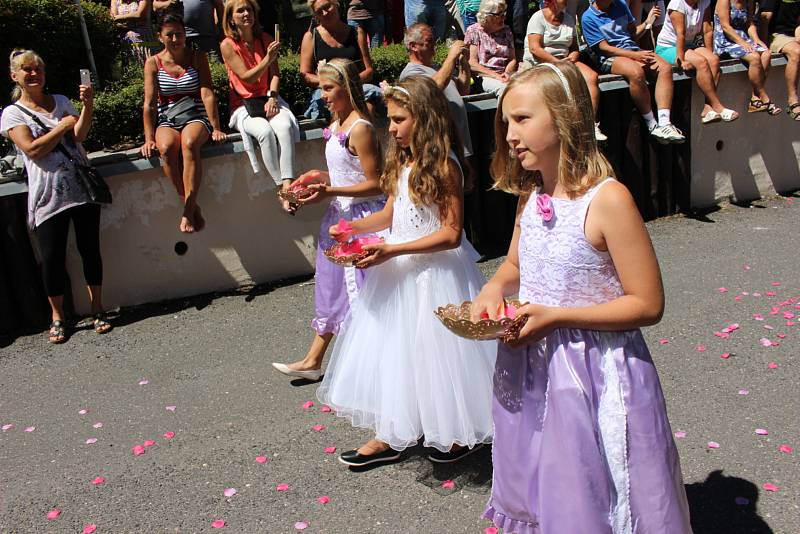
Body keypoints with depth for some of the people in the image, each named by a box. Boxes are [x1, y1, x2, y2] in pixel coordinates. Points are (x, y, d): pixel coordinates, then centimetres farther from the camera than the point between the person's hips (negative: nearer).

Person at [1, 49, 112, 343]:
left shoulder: (61, 101, 12)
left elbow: (79, 135, -4)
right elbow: (32, 149, -9)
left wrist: (88, 106, -19)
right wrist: (63, 126, -6)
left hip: (82, 187, 2)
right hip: (48, 195, -2)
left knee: (90, 249, 4)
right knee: (52, 257, 0)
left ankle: (97, 308, 18)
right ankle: (58, 317, 16)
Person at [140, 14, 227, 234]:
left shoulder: (198, 58, 8)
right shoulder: (153, 63, 7)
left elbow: (208, 94, -3)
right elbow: (149, 103, 1)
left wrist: (215, 128, -12)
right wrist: (149, 138, -8)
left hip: (196, 117, -1)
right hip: (167, 120, 1)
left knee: (189, 143, -37)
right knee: (167, 147, -35)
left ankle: (188, 210, -35)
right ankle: (193, 206, -25)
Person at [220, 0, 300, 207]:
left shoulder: (266, 39, 9)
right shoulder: (228, 45, -3)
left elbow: (275, 74, 8)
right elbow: (246, 77, -10)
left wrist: (272, 97, -10)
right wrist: (269, 58, -22)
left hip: (268, 99, 3)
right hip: (243, 106, -3)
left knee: (285, 126, -30)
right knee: (265, 131, -33)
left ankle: (288, 185, -39)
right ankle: (281, 187, -28)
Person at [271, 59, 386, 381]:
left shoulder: (360, 128, -19)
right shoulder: (337, 124, 9)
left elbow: (374, 184, -21)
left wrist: (329, 191, -23)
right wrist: (322, 177, 2)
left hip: (361, 218, -10)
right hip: (340, 215, 10)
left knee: (359, 289, 2)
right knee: (331, 285, 16)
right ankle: (313, 361, 27)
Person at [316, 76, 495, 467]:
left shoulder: (443, 164, -18)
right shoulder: (402, 161, 6)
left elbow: (451, 234, -21)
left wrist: (391, 251, -26)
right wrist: (352, 227, 0)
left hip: (434, 271, -8)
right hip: (398, 270, 8)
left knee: (435, 350, 5)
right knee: (393, 348, 13)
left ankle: (462, 432, 28)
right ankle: (390, 435, 27)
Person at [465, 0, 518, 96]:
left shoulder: (506, 30, 17)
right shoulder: (473, 31, 3)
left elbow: (512, 59, 15)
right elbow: (472, 64, -4)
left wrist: (507, 73, -7)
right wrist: (495, 75, -14)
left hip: (506, 75, 4)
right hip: (485, 77, -4)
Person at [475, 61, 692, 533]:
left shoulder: (608, 199, -20)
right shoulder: (532, 196, 2)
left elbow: (647, 304, -19)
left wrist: (555, 316, -23)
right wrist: (495, 288, -4)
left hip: (594, 375, -7)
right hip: (531, 369, 7)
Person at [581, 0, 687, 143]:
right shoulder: (588, 18, -3)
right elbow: (604, 48, -9)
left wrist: (647, 23, 1)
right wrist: (634, 55, -16)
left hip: (633, 49, 6)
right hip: (611, 57, -6)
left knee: (665, 67, -20)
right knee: (637, 72, -36)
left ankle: (664, 124, -30)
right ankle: (652, 125, -24)